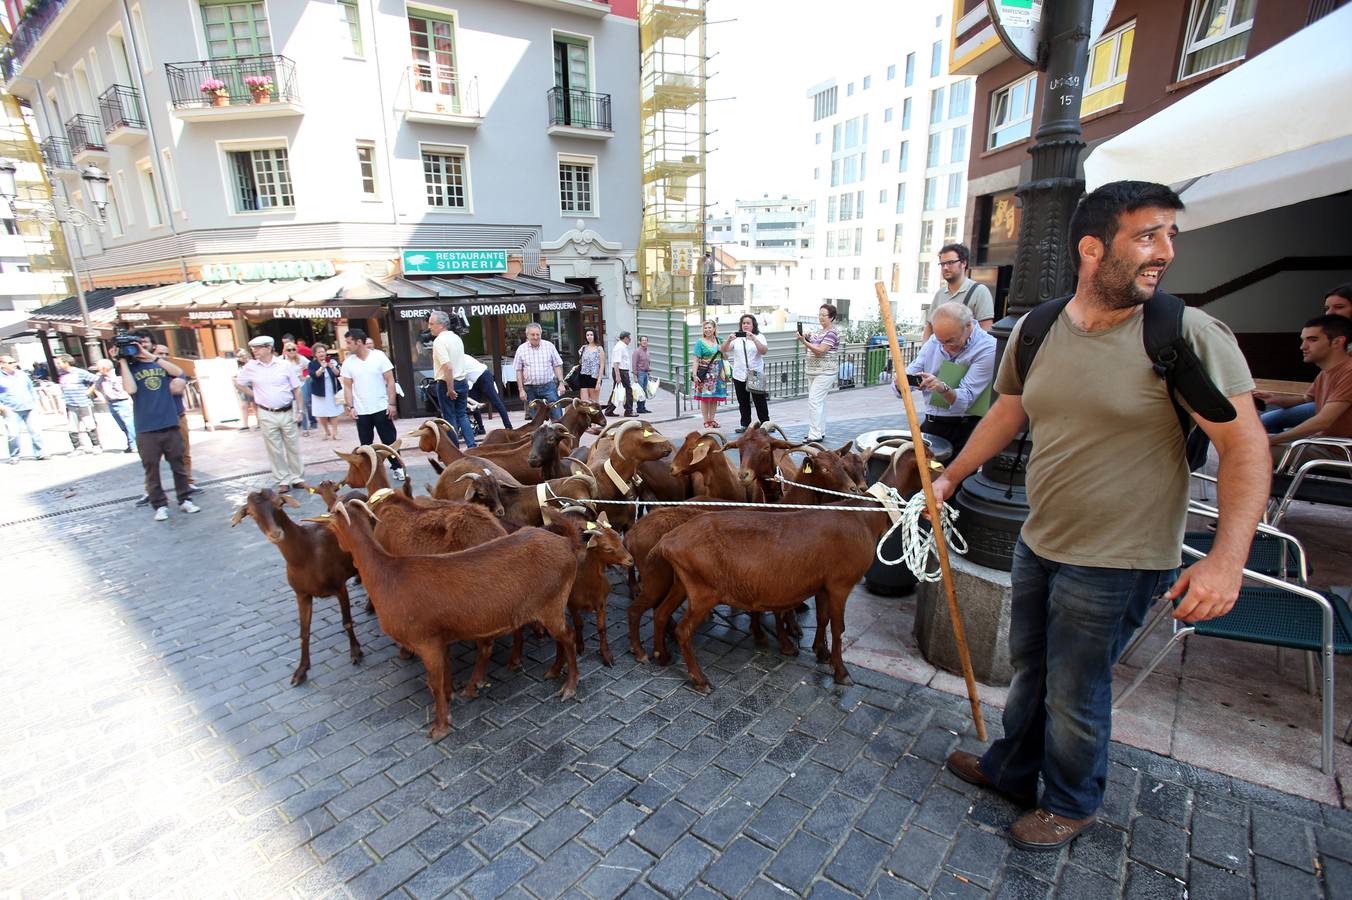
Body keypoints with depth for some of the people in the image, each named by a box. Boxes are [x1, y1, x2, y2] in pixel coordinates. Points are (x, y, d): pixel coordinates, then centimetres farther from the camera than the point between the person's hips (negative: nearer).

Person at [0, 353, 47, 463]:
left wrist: (35, 401, 13)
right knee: (13, 434, -7)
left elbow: (31, 388, 21)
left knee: (35, 431, 2)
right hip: (11, 411, -3)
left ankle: (40, 453, 9)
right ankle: (14, 457, 6)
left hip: (29, 409, 4)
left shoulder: (22, 374, 12)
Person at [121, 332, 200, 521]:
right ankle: (160, 505, 10)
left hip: (171, 425, 2)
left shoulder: (162, 364, 11)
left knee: (178, 465, 7)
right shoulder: (129, 367, 5)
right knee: (152, 470, 3)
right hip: (146, 430, -1)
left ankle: (185, 500, 16)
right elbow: (131, 389, -13)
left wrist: (150, 356, -15)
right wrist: (123, 361, -9)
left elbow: (178, 372, -11)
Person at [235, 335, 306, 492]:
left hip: (287, 413, -1)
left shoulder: (285, 365, -5)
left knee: (293, 447, 7)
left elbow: (296, 389, 0)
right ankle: (283, 481, 15)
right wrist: (255, 396, 6)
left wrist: (299, 410, -3)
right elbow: (239, 383, 16)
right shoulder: (251, 367, 0)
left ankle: (298, 478, 18)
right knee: (275, 450, 6)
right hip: (266, 415, 1)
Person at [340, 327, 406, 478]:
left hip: (382, 408, -2)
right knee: (366, 444, 8)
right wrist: (350, 407, -5)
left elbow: (390, 381, -4)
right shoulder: (348, 363, 2)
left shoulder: (379, 356, -4)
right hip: (361, 411, 2)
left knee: (389, 440, 1)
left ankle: (397, 467, 11)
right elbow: (347, 386, 6)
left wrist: (392, 404, -9)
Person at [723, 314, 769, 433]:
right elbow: (724, 350, 0)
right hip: (739, 375, 2)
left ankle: (765, 423, 10)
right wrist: (728, 340, -19)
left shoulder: (759, 337, 5)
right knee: (743, 402, 7)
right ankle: (745, 424, 16)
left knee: (760, 401, 0)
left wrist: (754, 339, -23)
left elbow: (764, 351, -11)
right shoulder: (736, 338, 10)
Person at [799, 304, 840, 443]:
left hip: (824, 373, -9)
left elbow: (820, 351, -20)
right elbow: (809, 349, 18)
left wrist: (804, 342, -24)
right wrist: (805, 340, 0)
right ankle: (820, 432, 19)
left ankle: (815, 435, -13)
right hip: (812, 371, 9)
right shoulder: (819, 331, 16)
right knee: (819, 402, 12)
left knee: (814, 401, -14)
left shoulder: (832, 333, -11)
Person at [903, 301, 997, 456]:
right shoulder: (934, 341, 8)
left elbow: (965, 400, -15)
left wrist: (943, 388, -34)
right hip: (930, 425, 4)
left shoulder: (987, 349, -9)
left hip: (965, 430, -4)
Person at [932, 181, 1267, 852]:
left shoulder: (1188, 335, -15)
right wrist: (951, 476, 16)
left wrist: (1229, 556, -26)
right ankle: (1010, 771, 46)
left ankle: (1071, 804, 39)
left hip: (1117, 563, -5)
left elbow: (1244, 444, -15)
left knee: (1075, 695, 11)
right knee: (1028, 671, 22)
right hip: (1037, 544, 5)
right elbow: (1006, 415, 12)